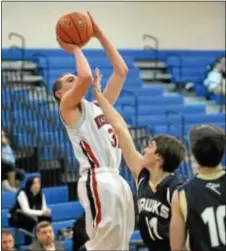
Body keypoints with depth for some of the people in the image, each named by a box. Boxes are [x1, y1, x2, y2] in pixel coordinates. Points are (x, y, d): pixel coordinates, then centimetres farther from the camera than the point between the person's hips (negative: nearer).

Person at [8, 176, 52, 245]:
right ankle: (28, 243, -23)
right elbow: (26, 210, -32)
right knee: (31, 221, -34)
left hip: (31, 216, 6)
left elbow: (44, 208, -11)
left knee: (47, 218, -16)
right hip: (16, 218, -6)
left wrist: (47, 211, -36)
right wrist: (42, 212, -40)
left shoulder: (40, 194, -6)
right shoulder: (23, 193, -24)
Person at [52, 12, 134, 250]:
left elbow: (121, 71, 21)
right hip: (97, 180, -8)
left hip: (115, 179, 8)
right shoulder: (68, 107, 1)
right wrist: (74, 49, -1)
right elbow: (86, 77, -18)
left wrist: (99, 34, 18)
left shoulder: (98, 105, 22)